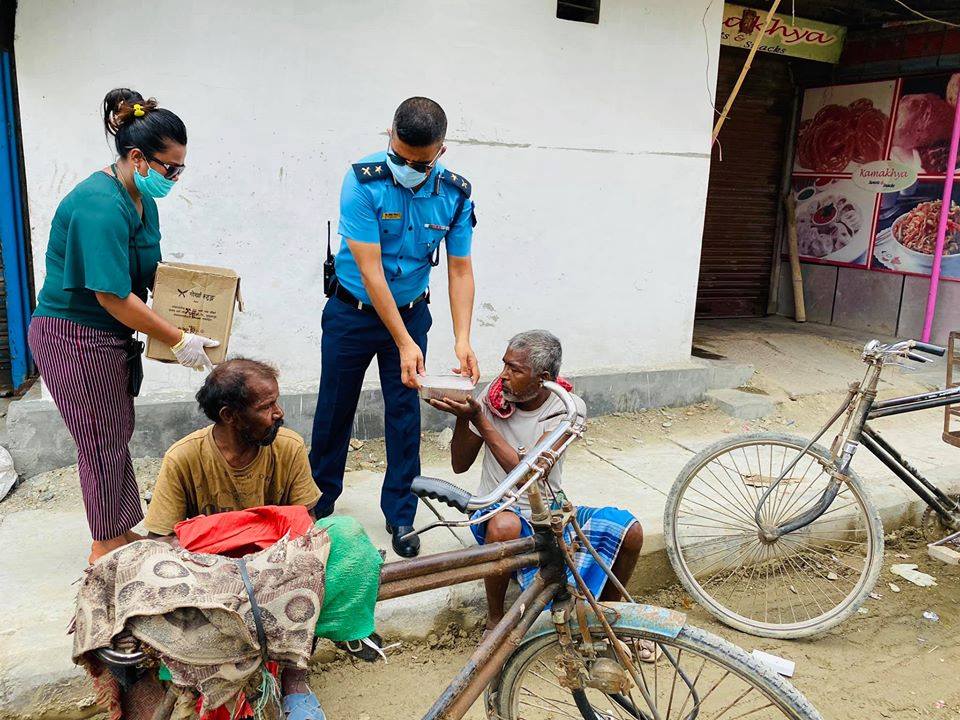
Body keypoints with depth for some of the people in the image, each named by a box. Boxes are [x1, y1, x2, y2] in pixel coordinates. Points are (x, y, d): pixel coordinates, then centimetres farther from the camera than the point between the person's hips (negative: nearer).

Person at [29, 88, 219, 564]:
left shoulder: (141, 198, 6)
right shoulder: (99, 206, -24)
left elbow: (146, 272, 17)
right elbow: (111, 295, -28)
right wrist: (178, 341, -23)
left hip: (110, 336, 9)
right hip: (74, 337, -9)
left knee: (116, 436, 17)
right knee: (103, 443, 3)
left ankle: (119, 533, 32)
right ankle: (106, 546, 20)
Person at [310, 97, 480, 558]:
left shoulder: (455, 194, -12)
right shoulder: (363, 181, -22)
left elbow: (460, 269, -8)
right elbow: (370, 269, -25)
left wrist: (462, 340, -20)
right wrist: (404, 343, -30)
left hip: (411, 312, 2)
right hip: (351, 312, -2)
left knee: (405, 415, 5)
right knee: (334, 410, 9)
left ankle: (400, 516, 20)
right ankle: (318, 505, 30)